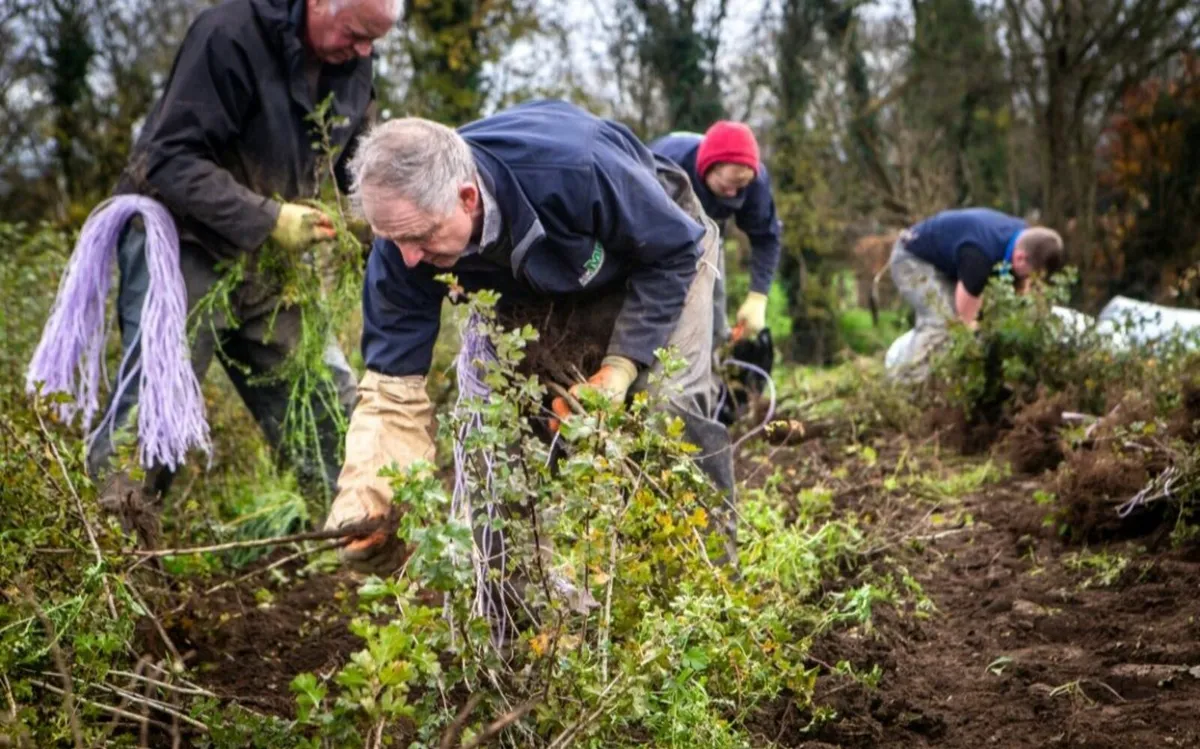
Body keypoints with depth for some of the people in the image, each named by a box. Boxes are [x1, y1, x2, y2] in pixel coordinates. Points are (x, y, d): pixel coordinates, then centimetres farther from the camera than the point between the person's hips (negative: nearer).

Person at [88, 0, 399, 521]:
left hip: (268, 257, 7)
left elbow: (350, 162, 14)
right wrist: (269, 218, -28)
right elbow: (171, 161, -24)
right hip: (180, 240, -6)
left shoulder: (352, 63, 1)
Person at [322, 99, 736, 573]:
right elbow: (393, 380, -26)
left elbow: (675, 250, -28)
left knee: (668, 400, -20)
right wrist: (363, 507, -38)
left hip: (658, 246, -4)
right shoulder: (405, 232, -31)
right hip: (546, 283, 4)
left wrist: (619, 367, -33)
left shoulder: (574, 170, -46)